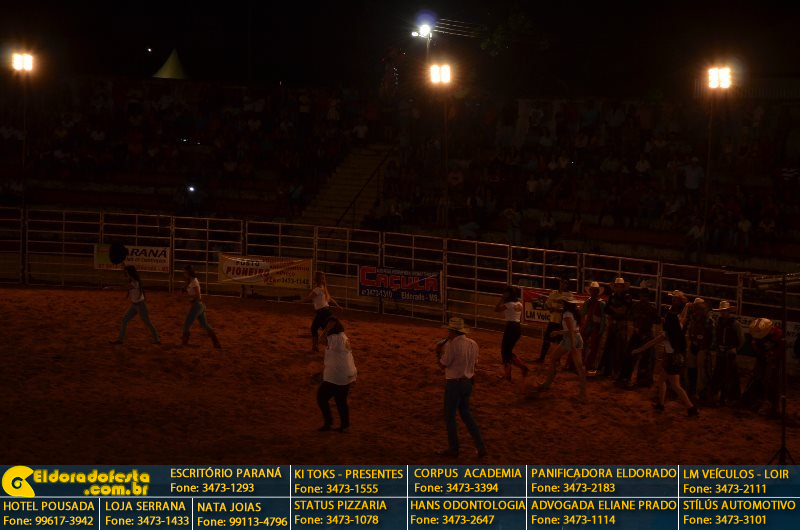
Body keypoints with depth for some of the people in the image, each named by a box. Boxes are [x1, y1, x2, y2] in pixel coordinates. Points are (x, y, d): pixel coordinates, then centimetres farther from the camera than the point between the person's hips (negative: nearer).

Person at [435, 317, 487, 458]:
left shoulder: (452, 345, -20)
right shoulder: (473, 344, 2)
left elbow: (443, 364, -12)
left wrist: (438, 351, 5)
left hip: (454, 383, -7)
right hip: (468, 382, 7)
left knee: (449, 416, 9)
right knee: (466, 414, 20)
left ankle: (453, 449, 18)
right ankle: (481, 447, 13)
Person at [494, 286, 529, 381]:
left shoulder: (509, 304, -15)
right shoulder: (519, 304, 9)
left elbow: (496, 309, -11)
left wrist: (502, 299, -8)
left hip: (511, 327, -8)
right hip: (518, 327, 8)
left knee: (505, 351, 2)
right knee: (508, 350, 17)